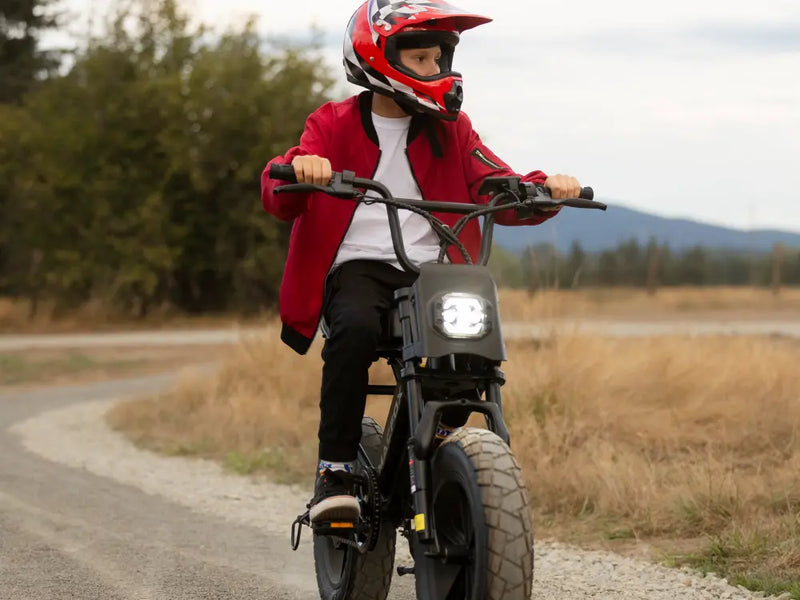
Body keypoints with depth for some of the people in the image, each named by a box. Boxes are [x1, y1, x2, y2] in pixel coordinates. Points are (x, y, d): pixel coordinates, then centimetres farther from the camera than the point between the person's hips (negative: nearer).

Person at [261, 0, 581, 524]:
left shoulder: (451, 130, 18)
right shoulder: (335, 125, 9)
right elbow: (280, 202, -4)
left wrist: (545, 189, -12)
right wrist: (297, 169, -29)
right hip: (358, 266, -3)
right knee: (355, 327, -36)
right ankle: (335, 470, -28)